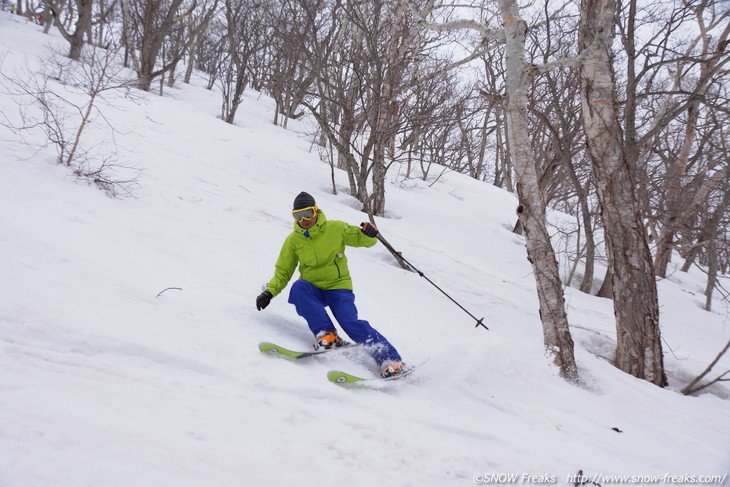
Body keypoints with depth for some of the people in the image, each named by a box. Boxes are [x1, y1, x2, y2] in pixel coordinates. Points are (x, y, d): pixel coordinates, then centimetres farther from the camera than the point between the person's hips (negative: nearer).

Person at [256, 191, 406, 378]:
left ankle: (392, 360, -21)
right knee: (299, 287, -32)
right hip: (312, 289, 2)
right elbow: (283, 272, 3)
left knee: (351, 323, -24)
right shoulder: (293, 240, 0)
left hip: (338, 287, -2)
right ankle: (326, 334, -32)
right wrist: (269, 292, -14)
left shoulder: (335, 228, -4)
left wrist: (369, 235, -21)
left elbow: (361, 239, 4)